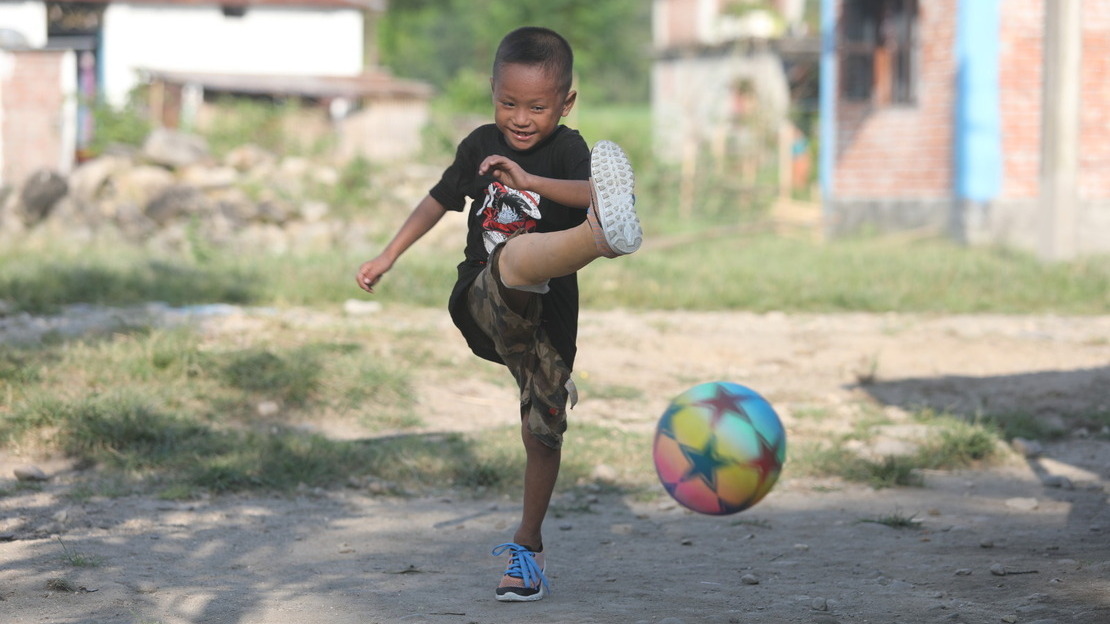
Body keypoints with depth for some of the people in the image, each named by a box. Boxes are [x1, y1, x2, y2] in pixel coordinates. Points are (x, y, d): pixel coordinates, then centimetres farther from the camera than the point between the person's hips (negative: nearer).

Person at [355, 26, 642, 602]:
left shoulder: (568, 152, -5)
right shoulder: (481, 145, 6)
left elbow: (589, 193, -28)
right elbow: (439, 200, 22)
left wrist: (530, 180, -36)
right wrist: (388, 257, 25)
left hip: (547, 310, 0)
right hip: (483, 296, 0)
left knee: (543, 427, 2)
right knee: (514, 256, -36)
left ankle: (528, 547, 20)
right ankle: (603, 234, -70)